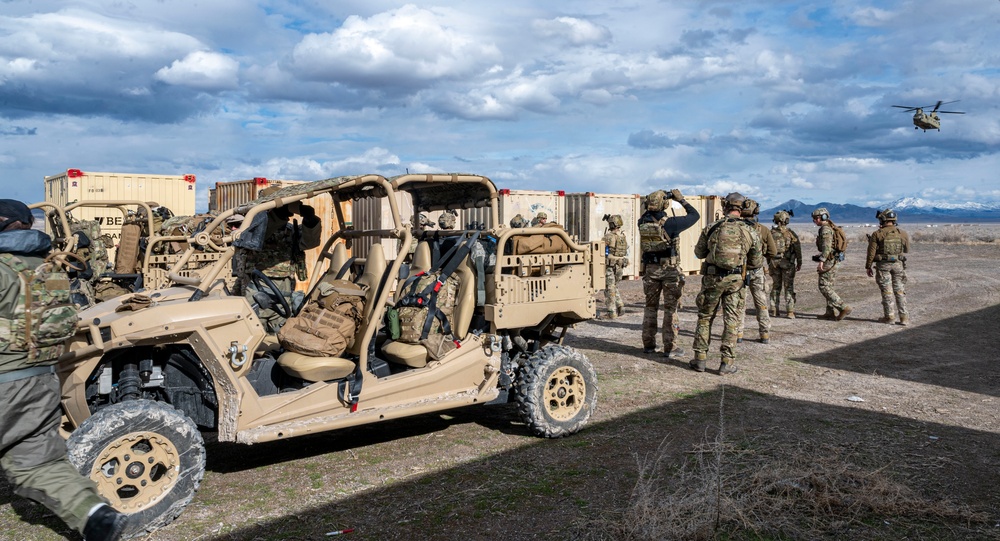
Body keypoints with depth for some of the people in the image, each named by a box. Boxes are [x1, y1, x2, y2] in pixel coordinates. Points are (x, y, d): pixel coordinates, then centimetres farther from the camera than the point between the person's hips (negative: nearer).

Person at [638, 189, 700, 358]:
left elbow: (646, 214, 23)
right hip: (669, 270, -5)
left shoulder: (643, 223, -3)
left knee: (650, 306, 14)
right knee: (671, 308, 3)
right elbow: (694, 215, -7)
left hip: (650, 269, 5)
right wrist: (681, 199, 2)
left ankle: (648, 344, 18)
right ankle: (670, 347, 4)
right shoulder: (669, 224, -17)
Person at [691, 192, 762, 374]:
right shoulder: (750, 231, -2)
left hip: (712, 278, 0)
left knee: (705, 318, 12)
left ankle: (700, 359, 14)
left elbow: (699, 253, 8)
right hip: (735, 280, 0)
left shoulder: (711, 228, -3)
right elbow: (756, 262, 6)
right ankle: (727, 362, 8)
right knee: (731, 321, 8)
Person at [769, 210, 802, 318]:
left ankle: (775, 310, 14)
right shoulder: (791, 234, -8)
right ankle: (790, 311, -2)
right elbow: (798, 249, -5)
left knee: (775, 286, 13)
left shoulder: (771, 233, -1)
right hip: (788, 263, -3)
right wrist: (799, 263, 5)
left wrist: (770, 261, 14)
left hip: (774, 263, 3)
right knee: (789, 287, 2)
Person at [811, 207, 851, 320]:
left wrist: (821, 261, -32)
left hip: (828, 261, -10)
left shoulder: (825, 229, -15)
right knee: (828, 287, 13)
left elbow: (826, 246, -27)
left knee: (824, 287, -9)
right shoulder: (829, 228, 18)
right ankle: (831, 312, 15)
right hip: (832, 260, 10)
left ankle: (844, 308, -11)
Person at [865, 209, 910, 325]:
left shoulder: (877, 234, -6)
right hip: (898, 264, 3)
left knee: (887, 291, 4)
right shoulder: (903, 234, 3)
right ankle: (904, 317, 6)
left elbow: (871, 252, -7)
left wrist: (868, 267, 1)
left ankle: (889, 316, 8)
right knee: (899, 291, 9)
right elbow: (907, 250, 14)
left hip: (883, 265, -3)